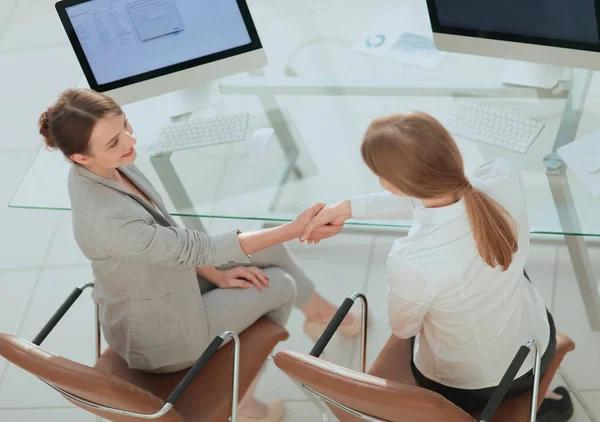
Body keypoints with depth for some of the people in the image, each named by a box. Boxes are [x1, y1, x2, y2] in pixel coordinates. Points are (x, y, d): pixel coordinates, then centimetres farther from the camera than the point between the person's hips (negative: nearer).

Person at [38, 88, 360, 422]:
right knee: (279, 284, 7)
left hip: (162, 289, 7)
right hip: (163, 336, -7)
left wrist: (216, 275, 0)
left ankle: (321, 312, 38)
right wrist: (293, 230, -28)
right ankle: (243, 394, 27)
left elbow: (166, 233, 2)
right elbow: (203, 248, -31)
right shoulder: (106, 218, -39)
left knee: (269, 250, 9)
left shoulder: (104, 168, -12)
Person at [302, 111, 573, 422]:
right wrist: (351, 207, -2)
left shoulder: (410, 262, -40)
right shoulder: (504, 177, -28)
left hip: (465, 386, -3)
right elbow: (430, 198, -5)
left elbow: (402, 329, -15)